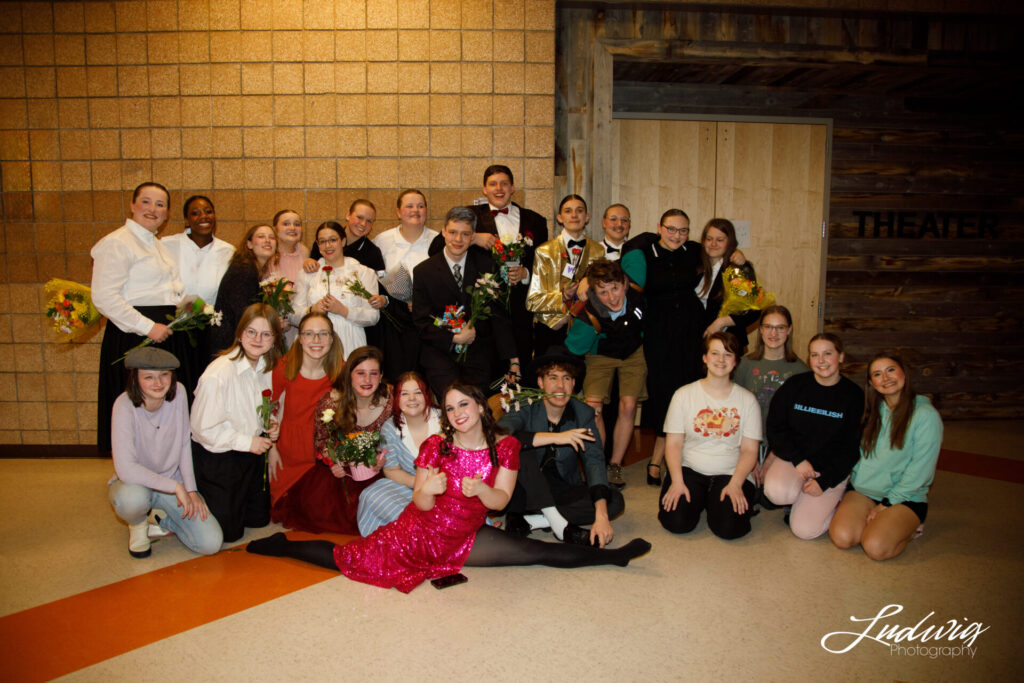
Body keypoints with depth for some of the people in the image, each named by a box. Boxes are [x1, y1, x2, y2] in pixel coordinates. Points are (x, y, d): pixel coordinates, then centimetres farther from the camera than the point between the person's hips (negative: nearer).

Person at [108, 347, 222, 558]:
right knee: (132, 498, -41)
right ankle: (138, 524, -1)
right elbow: (126, 469, -30)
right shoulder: (125, 405, -24)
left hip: (173, 481, 3)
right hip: (135, 483, -3)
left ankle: (162, 519, 17)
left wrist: (190, 489, -6)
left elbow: (184, 443, -1)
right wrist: (176, 487, -27)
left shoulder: (178, 392, -12)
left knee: (211, 543, -14)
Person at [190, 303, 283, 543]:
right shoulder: (219, 373, -25)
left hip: (252, 453, 7)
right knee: (228, 531, 1)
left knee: (259, 518, 15)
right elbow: (204, 427, -20)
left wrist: (271, 426, -5)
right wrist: (247, 442, -19)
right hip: (217, 458, -7)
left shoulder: (268, 368, -2)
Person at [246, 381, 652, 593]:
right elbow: (420, 504, -10)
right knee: (345, 558, -8)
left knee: (539, 553, -11)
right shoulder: (435, 446, -9)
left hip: (463, 541, 1)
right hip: (418, 533, -1)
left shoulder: (504, 445, -7)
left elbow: (501, 500, -11)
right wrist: (428, 490, -34)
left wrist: (479, 489, -32)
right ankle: (283, 546, 15)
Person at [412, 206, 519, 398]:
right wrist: (454, 338, -11)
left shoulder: (486, 265, 6)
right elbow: (421, 322, 3)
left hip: (480, 356, 1)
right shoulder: (423, 271, 5)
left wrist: (513, 360, -5)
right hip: (441, 355, -1)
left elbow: (499, 314, 3)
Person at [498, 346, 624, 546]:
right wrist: (555, 437, -36)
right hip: (527, 492, -3)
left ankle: (528, 520, -23)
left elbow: (594, 460, -14)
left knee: (615, 501, -19)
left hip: (562, 490, 4)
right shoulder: (526, 410, -13)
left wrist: (601, 516, -27)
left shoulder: (583, 413, -3)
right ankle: (559, 524, -28)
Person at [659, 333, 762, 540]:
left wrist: (735, 484, -16)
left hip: (730, 473, 0)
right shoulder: (684, 394, 1)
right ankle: (696, 498, 12)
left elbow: (749, 450, 0)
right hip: (689, 469, 0)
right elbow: (673, 443, -1)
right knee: (676, 522, -22)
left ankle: (714, 500, 10)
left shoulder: (747, 400, 3)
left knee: (729, 527, -24)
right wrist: (677, 481, -15)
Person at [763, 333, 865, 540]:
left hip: (830, 469, -1)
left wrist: (824, 481, -13)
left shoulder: (854, 395, -4)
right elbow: (775, 428, 0)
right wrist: (798, 460, -13)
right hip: (790, 457, 1)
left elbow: (851, 447, -3)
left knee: (805, 529, -16)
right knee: (778, 492, -33)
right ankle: (796, 496, 4)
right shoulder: (795, 385, -1)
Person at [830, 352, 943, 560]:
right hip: (863, 490, 4)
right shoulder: (873, 411, 9)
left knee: (875, 547, -26)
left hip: (905, 498, -4)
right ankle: (876, 522, 8)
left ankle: (908, 527, 4)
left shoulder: (926, 415, -9)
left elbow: (920, 471, -12)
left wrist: (886, 504, -13)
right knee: (841, 537, -21)